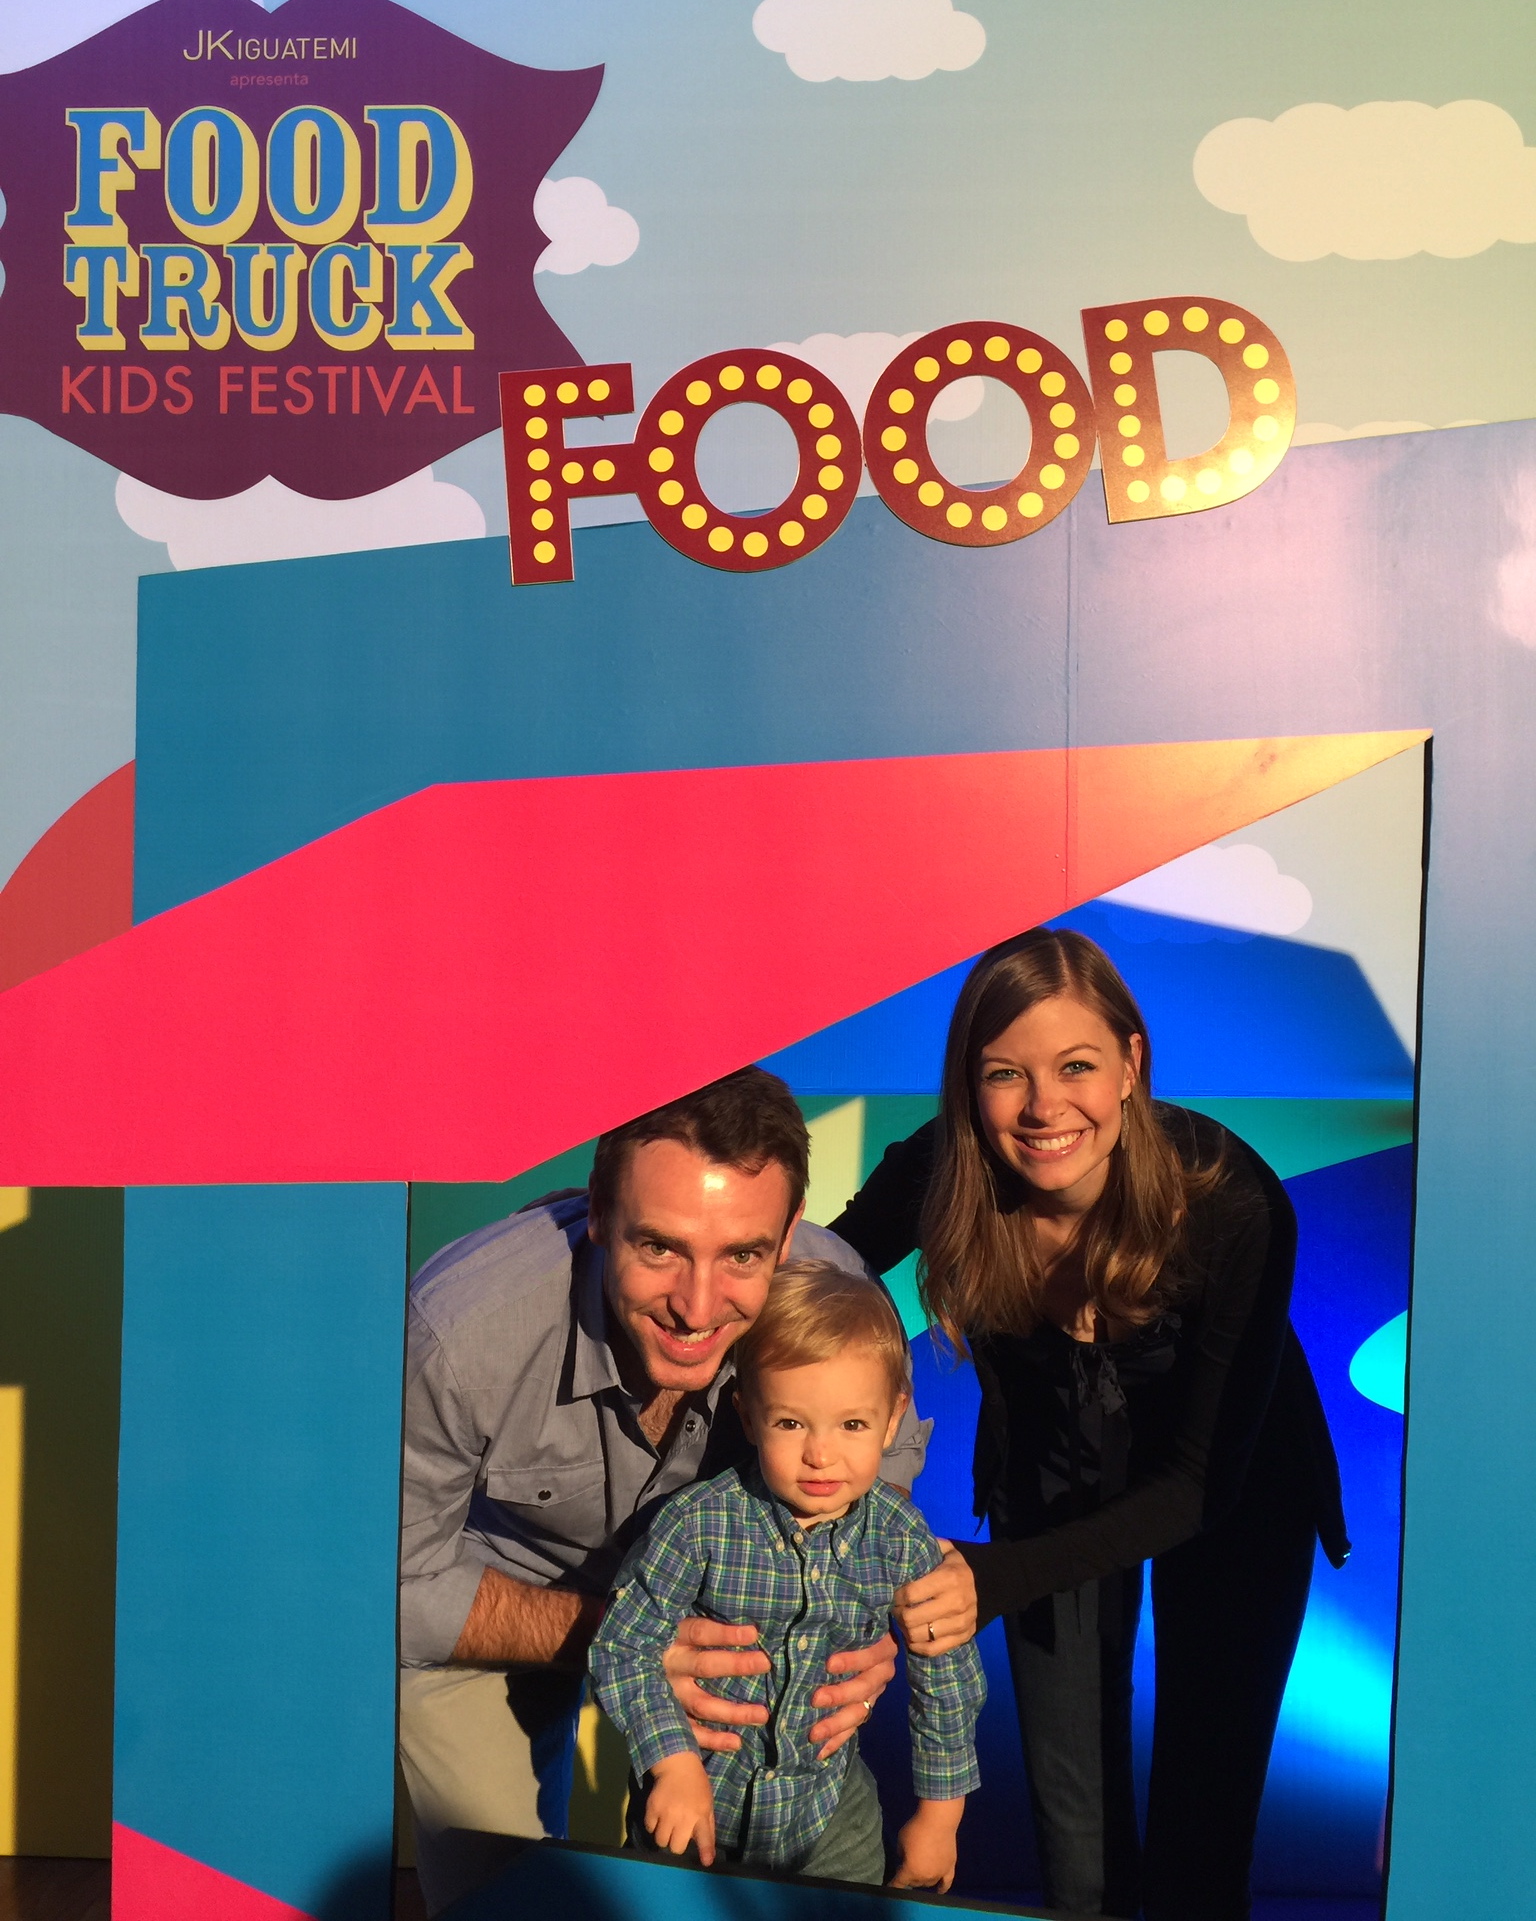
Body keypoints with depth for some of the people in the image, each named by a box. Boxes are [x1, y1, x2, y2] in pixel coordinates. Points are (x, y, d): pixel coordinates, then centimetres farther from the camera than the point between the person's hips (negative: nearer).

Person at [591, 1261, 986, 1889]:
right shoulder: (697, 1525, -25)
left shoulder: (903, 1541, -17)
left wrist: (939, 1814, 5)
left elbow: (946, 1678, -3)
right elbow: (622, 1648, -15)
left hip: (831, 1812, 2)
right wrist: (675, 1764, -23)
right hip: (696, 1794, -1)